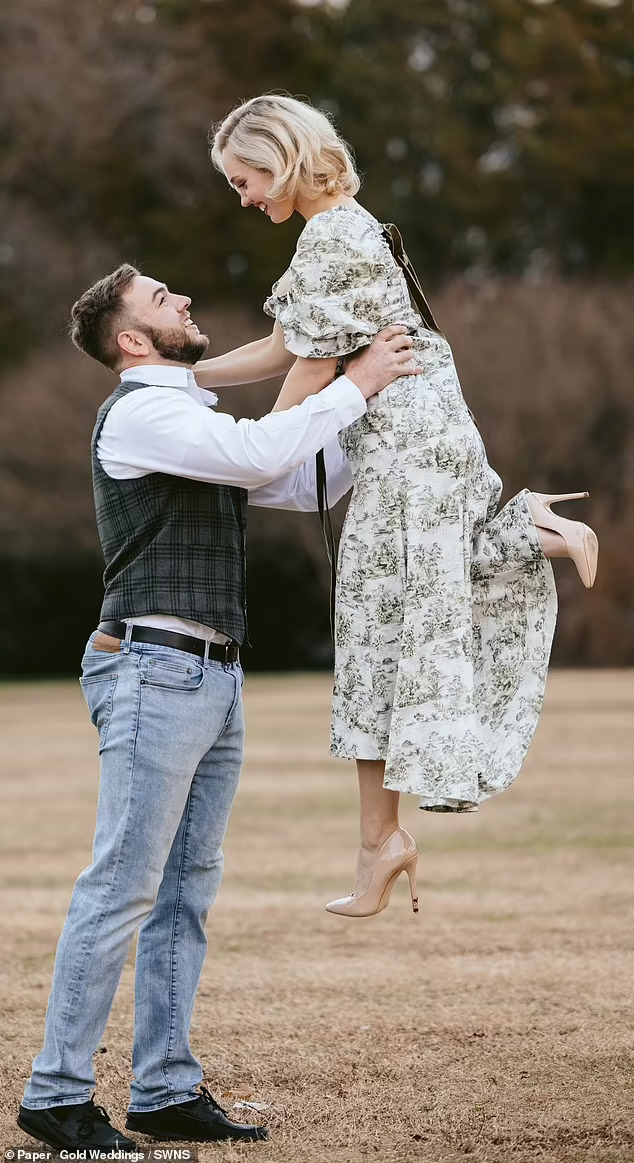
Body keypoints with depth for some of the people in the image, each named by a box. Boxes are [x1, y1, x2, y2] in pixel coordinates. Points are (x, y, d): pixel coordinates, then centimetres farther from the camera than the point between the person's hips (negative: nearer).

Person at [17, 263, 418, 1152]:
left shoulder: (197, 421, 22)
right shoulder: (139, 414, -9)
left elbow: (309, 485, 20)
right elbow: (262, 454, -22)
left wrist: (380, 399, 10)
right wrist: (356, 384, -13)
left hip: (212, 678, 10)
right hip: (155, 670, -10)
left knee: (188, 889, 8)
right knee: (123, 886, -10)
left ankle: (165, 1092, 11)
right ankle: (56, 1095, -6)